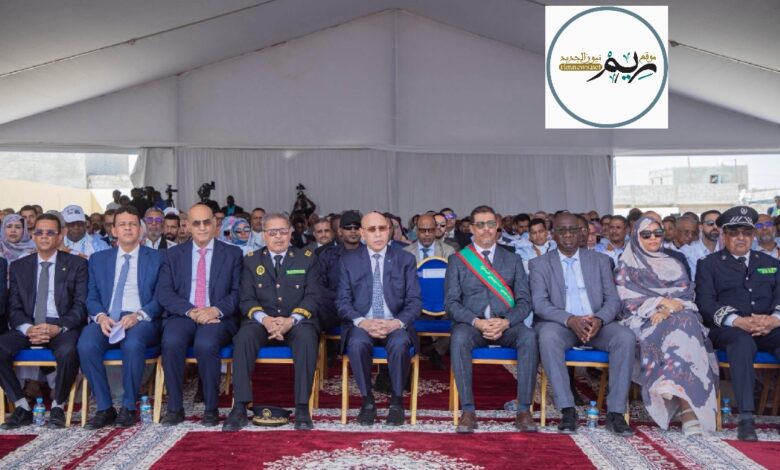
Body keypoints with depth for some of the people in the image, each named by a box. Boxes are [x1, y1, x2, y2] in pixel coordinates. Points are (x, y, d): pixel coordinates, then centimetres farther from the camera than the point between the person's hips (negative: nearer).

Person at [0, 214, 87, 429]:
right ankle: (22, 408, -8)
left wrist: (58, 327, -19)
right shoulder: (19, 266, 15)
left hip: (61, 327, -3)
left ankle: (58, 406, -10)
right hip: (27, 327, 3)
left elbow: (80, 305, -2)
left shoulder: (77, 264, 6)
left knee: (68, 351, -36)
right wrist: (28, 328, -13)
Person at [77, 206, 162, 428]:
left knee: (133, 344, -36)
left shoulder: (156, 258, 10)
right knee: (86, 345, -29)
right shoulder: (98, 259, 19)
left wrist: (138, 315, -15)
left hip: (141, 320, -2)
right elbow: (91, 297, 13)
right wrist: (100, 316, -9)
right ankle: (104, 408, -14)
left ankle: (129, 407, -17)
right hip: (106, 319, 3)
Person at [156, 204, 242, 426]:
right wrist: (190, 311, -14)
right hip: (182, 316, 2)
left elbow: (238, 292, 3)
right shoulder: (173, 254, 14)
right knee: (171, 341, -31)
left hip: (217, 317, -1)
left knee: (206, 344, -33)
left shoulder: (232, 254, 11)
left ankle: (211, 408, -15)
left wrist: (216, 310, -16)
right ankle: (174, 408, -16)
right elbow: (163, 293, 3)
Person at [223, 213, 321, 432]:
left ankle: (302, 408, -31)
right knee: (244, 336, -31)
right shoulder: (251, 260, 11)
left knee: (306, 337, -35)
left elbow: (312, 297, -1)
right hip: (262, 322, 1)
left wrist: (291, 320, -19)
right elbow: (246, 299, 3)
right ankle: (240, 408, -29)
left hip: (297, 323, -1)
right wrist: (264, 319, -18)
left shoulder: (307, 258, 8)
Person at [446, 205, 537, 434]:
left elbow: (524, 301, 6)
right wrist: (476, 322, -16)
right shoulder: (457, 260, 10)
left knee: (529, 337, -31)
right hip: (471, 323, -1)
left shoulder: (513, 260, 14)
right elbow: (451, 302, 1)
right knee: (458, 338, -35)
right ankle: (468, 410, -29)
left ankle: (523, 410, -26)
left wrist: (505, 322, -14)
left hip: (507, 325, 1)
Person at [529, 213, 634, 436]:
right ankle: (568, 410, -31)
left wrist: (599, 319, -16)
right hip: (560, 323, -2)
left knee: (626, 337, -28)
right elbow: (539, 303, -4)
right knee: (548, 337, -36)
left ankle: (615, 412, -24)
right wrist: (570, 320, -22)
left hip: (597, 323, 2)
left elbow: (613, 300, 7)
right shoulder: (540, 264, 8)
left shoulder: (600, 261, 15)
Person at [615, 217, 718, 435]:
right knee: (673, 331, -35)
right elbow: (626, 298, 1)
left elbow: (685, 295, 10)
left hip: (678, 317, 2)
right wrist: (661, 301, -9)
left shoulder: (675, 265, 23)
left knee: (685, 324, -35)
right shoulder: (627, 265, 14)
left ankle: (687, 406, -44)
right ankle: (688, 409, -43)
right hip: (642, 320, -2)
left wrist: (667, 310, -11)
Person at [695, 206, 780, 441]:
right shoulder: (709, 264, 14)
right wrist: (739, 321, -17)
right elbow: (705, 303, -1)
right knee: (743, 341, -38)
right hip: (728, 329, -3)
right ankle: (746, 418, -40)